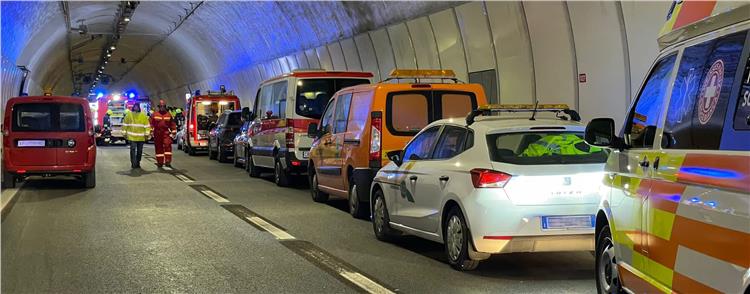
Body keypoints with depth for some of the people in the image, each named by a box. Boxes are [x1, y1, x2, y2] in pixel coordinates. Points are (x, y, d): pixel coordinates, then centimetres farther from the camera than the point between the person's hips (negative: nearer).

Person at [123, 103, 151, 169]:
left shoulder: (143, 115, 4)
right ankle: (133, 163, -7)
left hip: (141, 137, 2)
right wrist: (125, 132, 3)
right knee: (133, 150, -9)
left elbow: (147, 125, 5)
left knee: (140, 151, 8)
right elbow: (125, 124, 7)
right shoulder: (129, 114, 3)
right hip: (132, 136, -2)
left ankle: (138, 163, 19)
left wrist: (146, 134, 0)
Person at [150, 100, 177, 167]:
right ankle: (160, 162, 11)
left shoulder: (169, 115, 9)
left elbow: (172, 124, 12)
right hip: (157, 134, 0)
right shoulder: (154, 115, 4)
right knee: (159, 148, 5)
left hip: (166, 133, 0)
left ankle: (168, 161, -14)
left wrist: (173, 132, 7)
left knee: (167, 146, -14)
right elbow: (151, 123, 1)